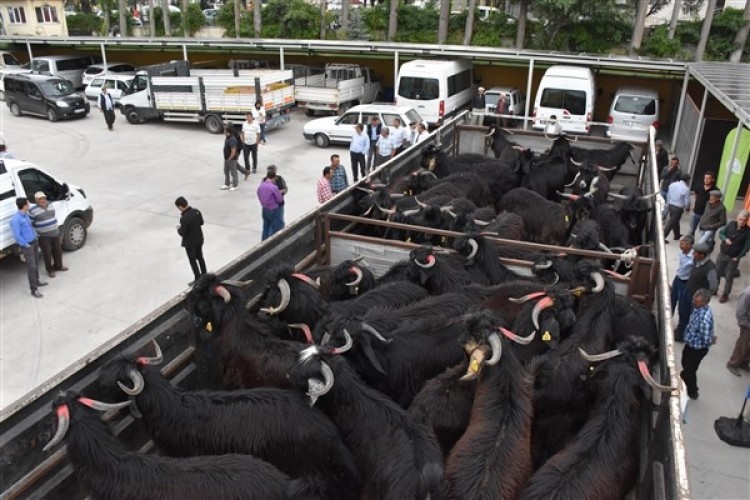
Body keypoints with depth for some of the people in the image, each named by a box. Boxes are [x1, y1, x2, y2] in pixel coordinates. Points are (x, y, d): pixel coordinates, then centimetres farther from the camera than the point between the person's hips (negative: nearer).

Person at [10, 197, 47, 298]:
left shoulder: (26, 214, 4)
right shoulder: (16, 219, -23)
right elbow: (17, 235, -24)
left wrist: (35, 236, 15)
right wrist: (26, 245, -16)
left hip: (34, 242, 9)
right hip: (27, 246, -9)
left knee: (36, 263, 21)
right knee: (31, 267, -5)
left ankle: (36, 281, 39)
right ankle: (34, 290, 0)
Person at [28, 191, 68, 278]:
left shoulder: (50, 205, 4)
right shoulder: (33, 210, -15)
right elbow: (30, 224, -11)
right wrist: (35, 235, -13)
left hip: (55, 233, 6)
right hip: (43, 236, -6)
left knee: (58, 251, 16)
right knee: (47, 253, 3)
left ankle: (58, 266, 36)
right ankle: (50, 270, 19)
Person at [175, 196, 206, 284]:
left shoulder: (184, 218, -31)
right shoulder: (196, 211, -11)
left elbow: (182, 233, -23)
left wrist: (178, 228, -4)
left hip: (190, 243, -7)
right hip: (199, 239, 7)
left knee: (193, 261, 11)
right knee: (200, 257, 25)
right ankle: (204, 275, 41)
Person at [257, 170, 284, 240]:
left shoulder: (260, 186, -1)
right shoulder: (274, 187, -21)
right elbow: (280, 199, -13)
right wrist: (280, 193, 6)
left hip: (264, 210, 7)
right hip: (273, 210, -7)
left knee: (265, 229, 17)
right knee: (275, 229, 5)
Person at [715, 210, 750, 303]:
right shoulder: (731, 224, -7)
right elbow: (720, 233, -2)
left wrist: (738, 257, -15)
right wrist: (725, 239, -23)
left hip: (734, 258, -3)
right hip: (722, 253, 3)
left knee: (729, 277, 7)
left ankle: (725, 294, 22)